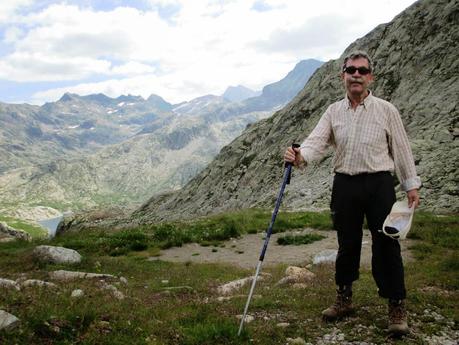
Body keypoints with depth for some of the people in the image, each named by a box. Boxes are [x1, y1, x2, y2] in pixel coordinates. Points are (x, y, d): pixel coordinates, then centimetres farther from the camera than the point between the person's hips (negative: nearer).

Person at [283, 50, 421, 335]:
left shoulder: (386, 110, 1)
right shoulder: (333, 112, 7)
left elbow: (401, 149, 3)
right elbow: (317, 141, -5)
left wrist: (411, 185, 3)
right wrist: (300, 156, -27)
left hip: (379, 184, -2)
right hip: (345, 185, 3)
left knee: (386, 245, -2)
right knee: (347, 244, 12)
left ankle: (398, 307, 12)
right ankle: (344, 299, 27)